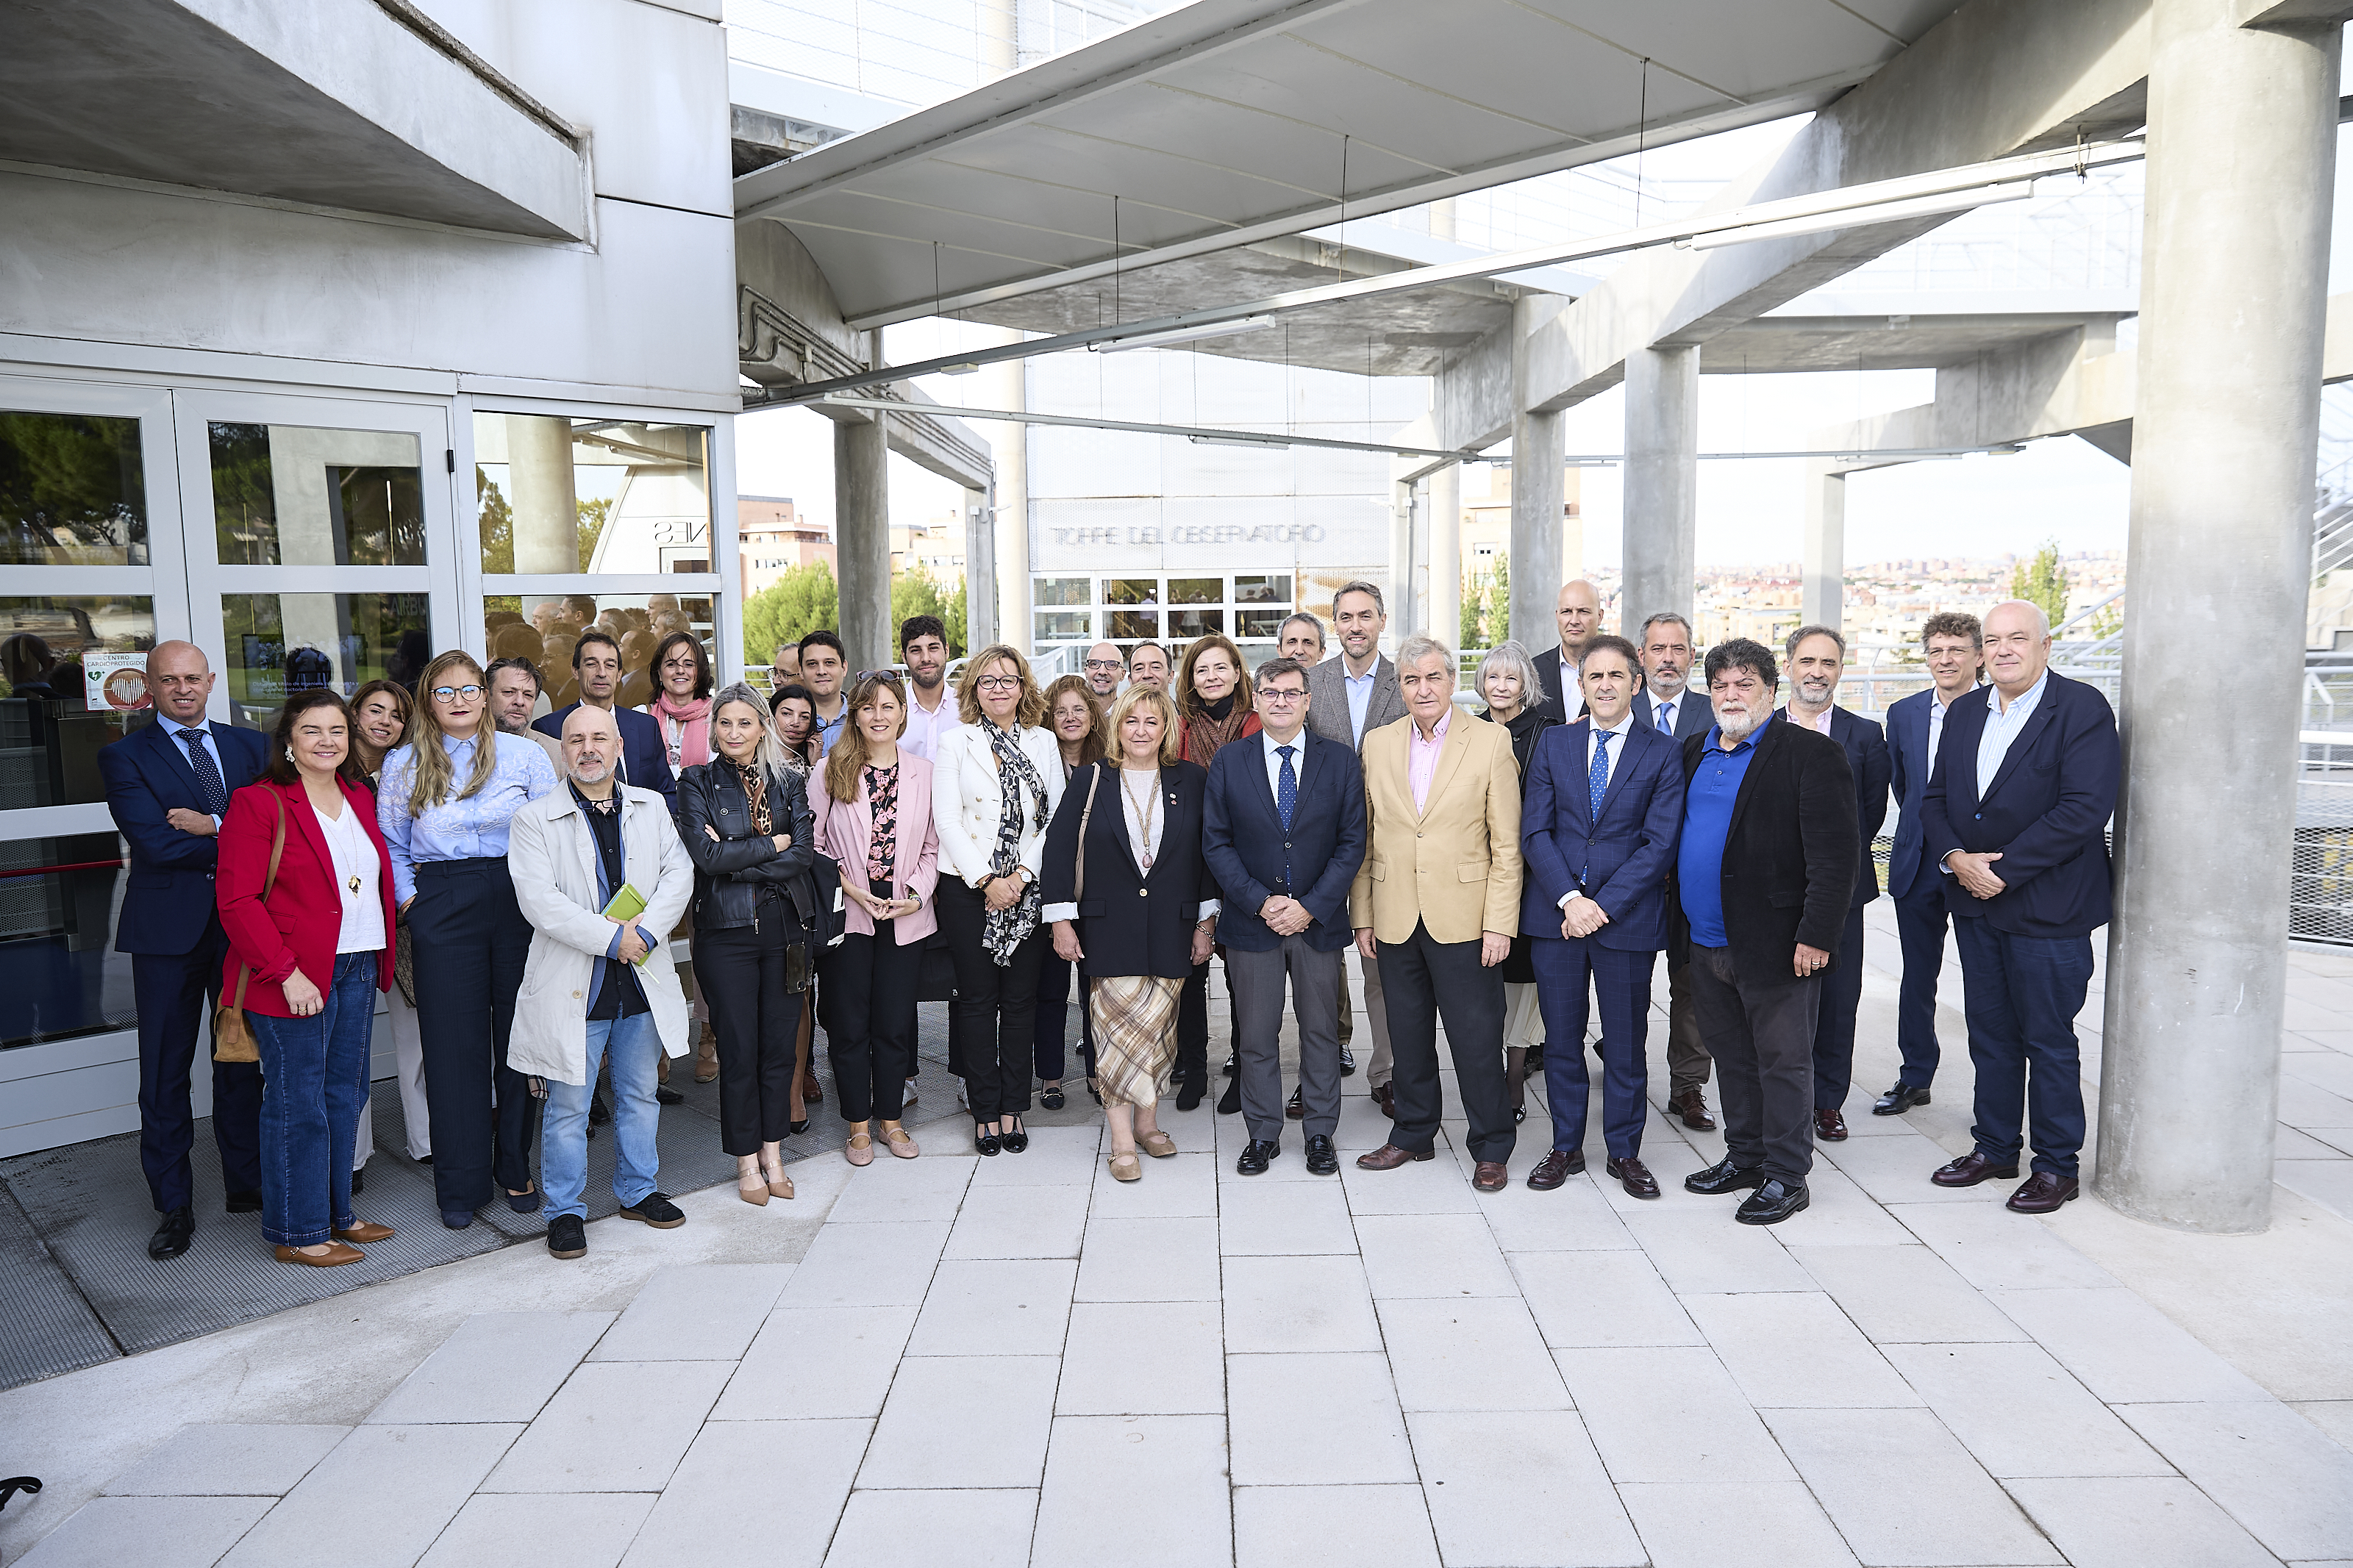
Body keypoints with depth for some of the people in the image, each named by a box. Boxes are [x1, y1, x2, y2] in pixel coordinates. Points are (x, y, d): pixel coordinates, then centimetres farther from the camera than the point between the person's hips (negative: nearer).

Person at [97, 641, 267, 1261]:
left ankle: (247, 1182, 26)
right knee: (165, 1074, 6)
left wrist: (214, 827, -18)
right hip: (169, 930, -2)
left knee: (243, 1061, 12)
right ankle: (174, 1206, 18)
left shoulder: (248, 746, 9)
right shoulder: (125, 757, -1)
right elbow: (155, 842, -13)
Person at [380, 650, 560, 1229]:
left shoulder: (525, 756, 4)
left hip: (517, 902, 0)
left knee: (519, 1032, 5)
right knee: (454, 1041, 3)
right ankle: (461, 1185, 15)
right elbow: (391, 845, 12)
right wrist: (408, 899, -1)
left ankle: (516, 1168, 21)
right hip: (442, 911, 0)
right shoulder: (403, 765, 8)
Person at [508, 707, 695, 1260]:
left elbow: (679, 874, 0)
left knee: (639, 1094, 17)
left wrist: (646, 930, -16)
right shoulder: (534, 820, -5)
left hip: (643, 981, 4)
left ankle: (639, 1191, 33)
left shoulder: (652, 807, 8)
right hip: (573, 985, -4)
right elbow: (539, 900, -15)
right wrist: (612, 938, -19)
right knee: (569, 1105, 4)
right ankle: (564, 1211, 19)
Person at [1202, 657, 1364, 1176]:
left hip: (1319, 920, 0)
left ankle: (1320, 1133, 24)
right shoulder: (1228, 763, 1)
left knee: (1321, 1030, 10)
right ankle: (1263, 1134, 21)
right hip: (1251, 921, 0)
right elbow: (1216, 843, -1)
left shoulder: (1341, 761, 0)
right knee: (1255, 1034, 7)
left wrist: (1310, 906, -11)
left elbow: (1352, 842, -2)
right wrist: (1260, 901, -11)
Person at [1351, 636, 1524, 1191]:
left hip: (1463, 918, -3)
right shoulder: (1378, 743, 7)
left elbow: (1506, 844, -5)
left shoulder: (1491, 740, -3)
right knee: (1408, 1036, 14)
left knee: (1477, 1039, 3)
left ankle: (1491, 1148, 20)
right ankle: (1412, 1134, 31)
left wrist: (1499, 924, -10)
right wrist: (1362, 915, 6)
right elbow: (1364, 837, 10)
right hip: (1396, 920, 3)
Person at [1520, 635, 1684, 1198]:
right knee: (1561, 1037, 9)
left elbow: (1659, 843, -6)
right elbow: (1535, 830, 1)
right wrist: (1569, 898, -12)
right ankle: (1566, 1147, 24)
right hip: (1555, 914, 2)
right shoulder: (1553, 744, 6)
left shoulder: (1662, 754, 0)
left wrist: (1603, 905, -13)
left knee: (1626, 1042, 8)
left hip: (1627, 918, -2)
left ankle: (1624, 1152, 23)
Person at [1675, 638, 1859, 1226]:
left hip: (1773, 945, -6)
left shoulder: (1809, 753, -9)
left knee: (1783, 1061, 4)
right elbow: (1671, 835, 16)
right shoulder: (1694, 752, 12)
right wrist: (1676, 926, 10)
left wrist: (1816, 935, -19)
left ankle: (1786, 1177, 15)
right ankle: (1744, 1158, 31)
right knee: (1731, 1057, 17)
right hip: (1705, 942, 7)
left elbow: (1834, 855, -14)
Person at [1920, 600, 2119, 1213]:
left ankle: (2056, 1166, 18)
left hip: (2047, 907, -6)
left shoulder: (2083, 710, -11)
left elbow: (2085, 809, -19)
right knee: (1989, 1033, 15)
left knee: (2049, 1040, 4)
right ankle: (1994, 1148, 28)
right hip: (1975, 905, 6)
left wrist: (2004, 870, -19)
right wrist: (1955, 857, -9)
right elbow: (1935, 797, 9)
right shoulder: (1965, 711, 9)